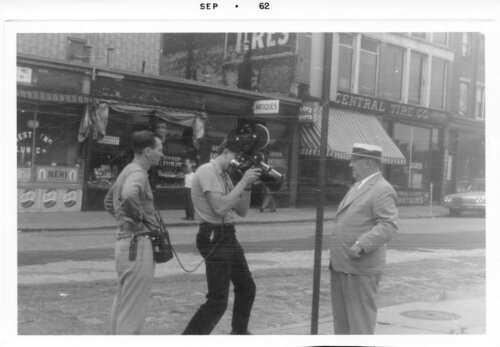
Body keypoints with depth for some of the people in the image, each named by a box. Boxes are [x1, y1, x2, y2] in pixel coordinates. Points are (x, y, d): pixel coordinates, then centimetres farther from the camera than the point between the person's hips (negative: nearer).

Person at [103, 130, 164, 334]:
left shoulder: (127, 171, 15)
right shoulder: (138, 173, -16)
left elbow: (108, 202, 29)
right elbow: (129, 195, -39)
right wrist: (139, 217, -23)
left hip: (124, 240, 10)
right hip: (138, 243, -10)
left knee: (122, 302, 19)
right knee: (133, 310, -4)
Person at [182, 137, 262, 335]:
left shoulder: (224, 175, 14)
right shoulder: (207, 171, -14)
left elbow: (242, 211, 14)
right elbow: (219, 208, -25)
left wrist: (247, 186, 0)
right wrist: (243, 181, -19)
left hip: (229, 236, 10)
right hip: (214, 237, -10)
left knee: (246, 287, 21)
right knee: (217, 301, -11)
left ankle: (239, 332, 40)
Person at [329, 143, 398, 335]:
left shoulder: (383, 190, -11)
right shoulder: (357, 186, 19)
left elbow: (388, 225, -20)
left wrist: (362, 245, -29)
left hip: (361, 267, -9)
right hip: (340, 265, 9)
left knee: (360, 318, -1)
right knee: (341, 317, 16)